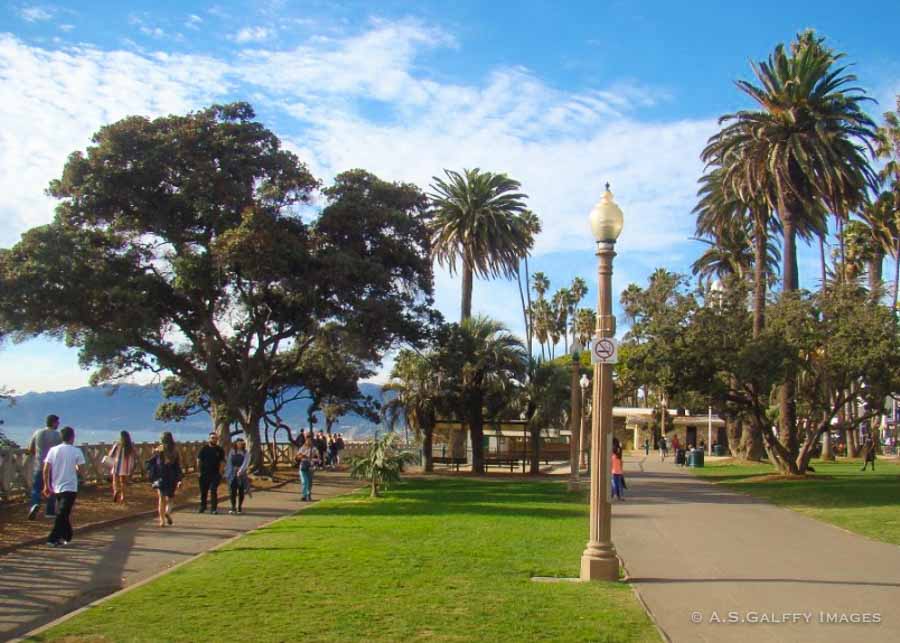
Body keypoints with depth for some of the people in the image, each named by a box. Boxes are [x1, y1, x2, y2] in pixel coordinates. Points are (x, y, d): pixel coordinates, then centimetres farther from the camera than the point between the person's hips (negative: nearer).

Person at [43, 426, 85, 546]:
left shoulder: (53, 450, 2)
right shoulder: (76, 451, -7)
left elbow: (45, 470, -1)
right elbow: (80, 469, -8)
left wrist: (46, 485, 8)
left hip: (56, 487, 5)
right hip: (70, 487, -5)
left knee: (64, 513, 19)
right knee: (63, 514, -5)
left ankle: (67, 536, 26)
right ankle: (53, 538, -13)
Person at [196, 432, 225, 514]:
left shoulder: (220, 450, 5)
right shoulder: (204, 448, 4)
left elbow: (222, 462, 5)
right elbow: (198, 460, 6)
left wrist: (220, 473, -3)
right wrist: (199, 471, -1)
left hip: (215, 474, -1)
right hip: (204, 474, 1)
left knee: (213, 491, -8)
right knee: (203, 492, 9)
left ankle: (213, 508, -5)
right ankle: (202, 507, 23)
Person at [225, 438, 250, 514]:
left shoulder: (245, 452, 1)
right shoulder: (232, 452, 5)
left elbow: (246, 462, -10)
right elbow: (228, 462, 5)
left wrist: (240, 471, -23)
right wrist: (227, 473, -1)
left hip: (242, 474, 0)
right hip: (233, 474, 0)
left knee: (241, 491, 3)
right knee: (233, 490, -7)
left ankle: (240, 507, 11)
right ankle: (233, 508, -4)